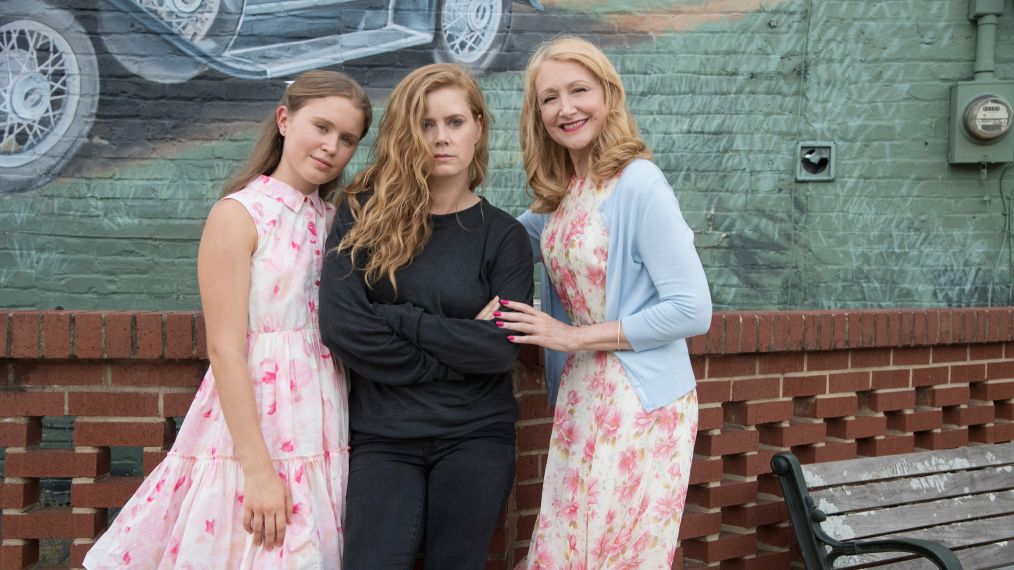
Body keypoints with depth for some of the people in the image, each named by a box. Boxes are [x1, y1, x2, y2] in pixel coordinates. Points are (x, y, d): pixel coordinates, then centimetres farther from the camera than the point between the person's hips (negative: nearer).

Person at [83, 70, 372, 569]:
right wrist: (258, 468, -18)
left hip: (321, 430, 6)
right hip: (253, 428, -6)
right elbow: (225, 349, -13)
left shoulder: (333, 221, 10)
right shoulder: (239, 214, -8)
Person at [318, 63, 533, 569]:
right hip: (382, 438, 0)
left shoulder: (503, 234, 2)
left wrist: (398, 318, -13)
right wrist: (455, 352, -10)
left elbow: (503, 347, -10)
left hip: (475, 438, 1)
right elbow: (341, 325, -12)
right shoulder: (364, 213, 0)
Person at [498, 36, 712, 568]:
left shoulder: (638, 183, -15)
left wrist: (575, 335, -14)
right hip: (578, 401, 7)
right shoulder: (560, 193, 7)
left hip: (641, 404, -7)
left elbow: (692, 310, -18)